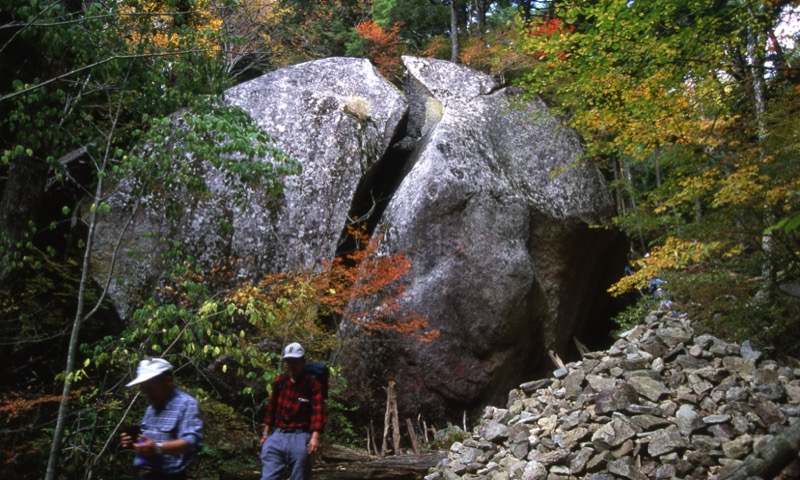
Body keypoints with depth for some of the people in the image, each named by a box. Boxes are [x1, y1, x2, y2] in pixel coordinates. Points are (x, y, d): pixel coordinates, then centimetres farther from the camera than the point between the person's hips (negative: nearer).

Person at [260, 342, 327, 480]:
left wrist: (316, 437, -23)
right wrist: (266, 433, 18)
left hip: (299, 438, -4)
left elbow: (318, 411, -13)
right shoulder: (279, 381, 9)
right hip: (277, 436, 5)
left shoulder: (312, 383, -6)